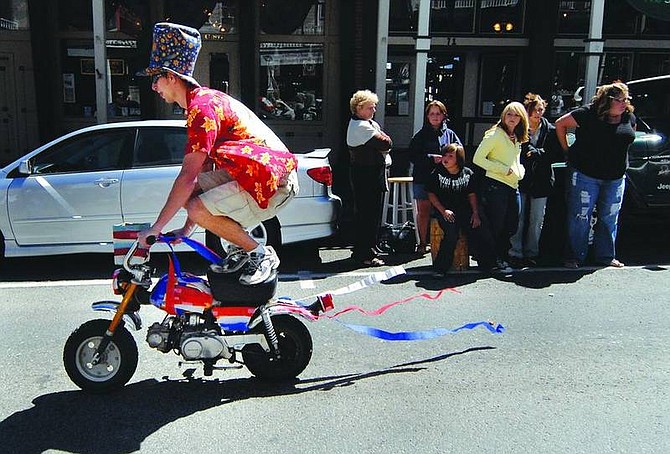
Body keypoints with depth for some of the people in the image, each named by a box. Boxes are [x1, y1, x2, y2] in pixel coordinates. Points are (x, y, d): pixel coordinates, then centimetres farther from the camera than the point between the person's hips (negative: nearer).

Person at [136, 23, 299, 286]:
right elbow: (204, 171, 16)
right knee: (188, 195, 2)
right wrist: (187, 229, 15)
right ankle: (241, 246, 11)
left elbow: (188, 176, -22)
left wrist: (155, 228, -14)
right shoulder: (204, 99, 15)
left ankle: (261, 254, -5)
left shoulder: (201, 107, -16)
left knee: (199, 210, -24)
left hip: (273, 185, -10)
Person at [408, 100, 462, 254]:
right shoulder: (421, 135, 6)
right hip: (423, 178, -1)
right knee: (423, 211, 2)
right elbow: (413, 156, -2)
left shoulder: (450, 134, 12)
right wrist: (431, 158, -14)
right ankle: (423, 243, 12)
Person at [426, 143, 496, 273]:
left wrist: (475, 213, -1)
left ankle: (487, 264, 6)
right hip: (445, 212, -3)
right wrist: (443, 210, -10)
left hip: (465, 211, 3)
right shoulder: (436, 173, 5)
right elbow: (431, 194, 3)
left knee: (483, 233, -16)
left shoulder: (468, 173, 12)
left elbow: (472, 195, 12)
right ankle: (440, 267, -18)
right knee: (452, 233, -31)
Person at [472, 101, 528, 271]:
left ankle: (501, 257, 24)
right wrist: (503, 169, -14)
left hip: (513, 186, 8)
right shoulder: (495, 135, -7)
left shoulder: (517, 139, 18)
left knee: (511, 225, 10)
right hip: (495, 186, -8)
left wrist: (520, 171, 10)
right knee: (496, 225, -2)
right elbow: (477, 159, -13)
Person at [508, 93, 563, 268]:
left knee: (536, 221, 8)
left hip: (541, 181, 2)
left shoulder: (550, 131, 3)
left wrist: (538, 152, -10)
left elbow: (559, 155, 1)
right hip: (520, 179, -2)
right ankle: (515, 253, 6)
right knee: (518, 218, -2)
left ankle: (531, 253, 19)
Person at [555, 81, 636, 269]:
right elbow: (560, 124, -3)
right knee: (580, 217, -2)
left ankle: (606, 256, 25)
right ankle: (575, 257, 9)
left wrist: (618, 151, 13)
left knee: (609, 218, 12)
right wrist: (568, 150, -3)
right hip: (585, 174, -5)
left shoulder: (629, 117, 5)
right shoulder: (588, 114, -12)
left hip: (615, 178, 6)